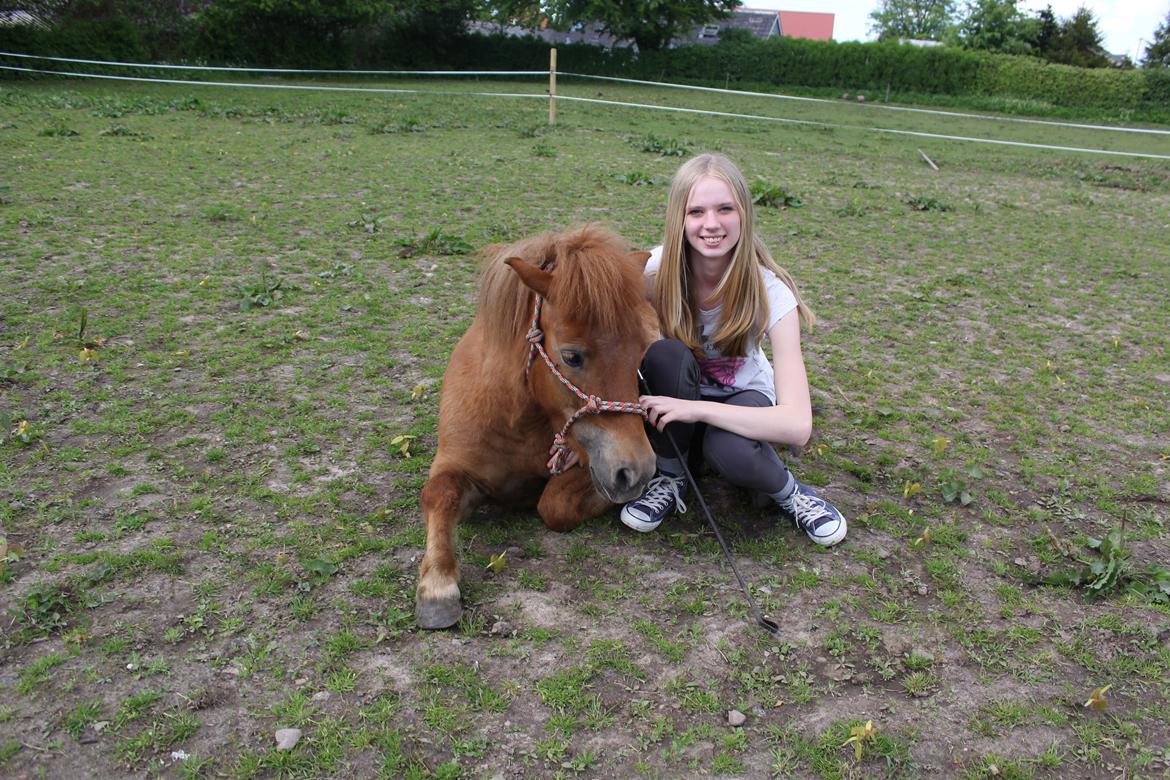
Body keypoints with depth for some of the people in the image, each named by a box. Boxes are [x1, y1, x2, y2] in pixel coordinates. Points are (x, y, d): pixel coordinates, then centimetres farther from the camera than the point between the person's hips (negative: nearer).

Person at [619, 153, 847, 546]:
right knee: (664, 353, -33)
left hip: (742, 397, -2)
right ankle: (668, 478, -11)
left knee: (732, 453, -37)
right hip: (675, 395, 2)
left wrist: (697, 408, -40)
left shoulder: (770, 292, -27)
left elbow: (798, 425, -34)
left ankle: (787, 490, -3)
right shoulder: (655, 270, -23)